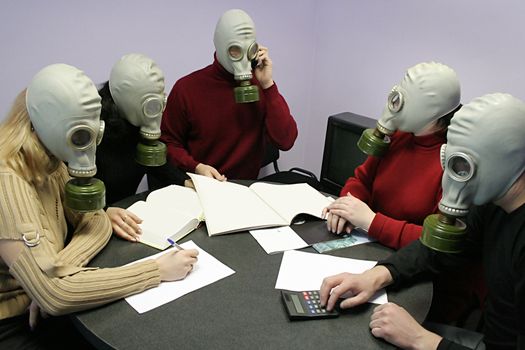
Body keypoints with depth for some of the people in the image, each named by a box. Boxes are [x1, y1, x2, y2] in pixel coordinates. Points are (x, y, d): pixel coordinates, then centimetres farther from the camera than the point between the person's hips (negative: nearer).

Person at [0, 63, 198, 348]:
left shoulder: (51, 162, -3)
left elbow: (96, 222, -1)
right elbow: (54, 294, -33)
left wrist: (55, 274, -20)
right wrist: (157, 270, -29)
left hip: (37, 310, 7)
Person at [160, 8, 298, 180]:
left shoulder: (261, 86, 0)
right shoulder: (187, 88, -6)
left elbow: (285, 141, -10)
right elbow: (168, 142, 2)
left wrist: (268, 84, -13)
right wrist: (196, 167, -16)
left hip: (246, 185, 1)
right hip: (199, 184, -1)